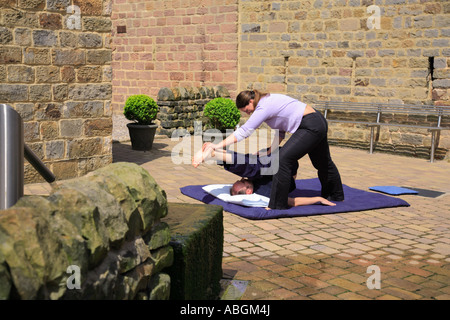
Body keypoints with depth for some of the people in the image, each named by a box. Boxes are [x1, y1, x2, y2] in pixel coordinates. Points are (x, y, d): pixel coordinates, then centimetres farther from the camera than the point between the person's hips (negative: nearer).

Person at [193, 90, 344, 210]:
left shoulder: (263, 108, -19)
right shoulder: (268, 100, 11)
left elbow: (243, 132, -21)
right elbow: (281, 129, 14)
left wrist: (218, 145, -20)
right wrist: (271, 150, 6)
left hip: (310, 127, -11)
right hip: (319, 122, 11)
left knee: (283, 159, -15)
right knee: (323, 162, 27)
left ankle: (278, 205, -10)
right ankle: (336, 195, 49)